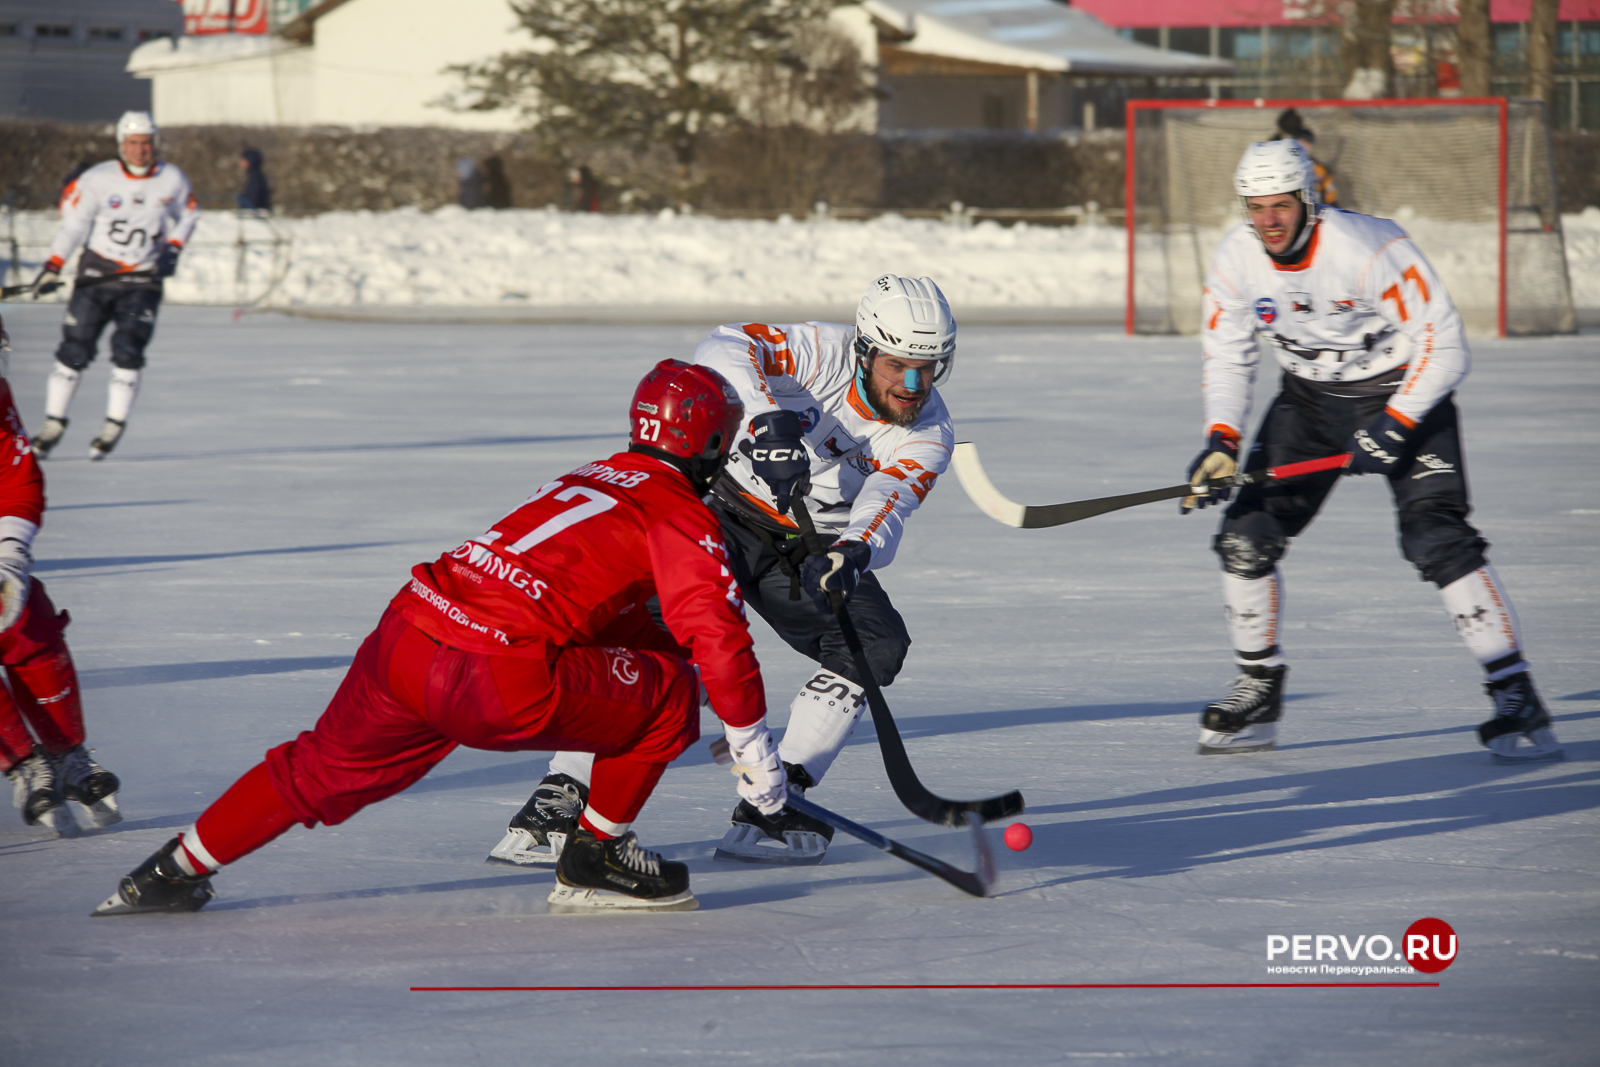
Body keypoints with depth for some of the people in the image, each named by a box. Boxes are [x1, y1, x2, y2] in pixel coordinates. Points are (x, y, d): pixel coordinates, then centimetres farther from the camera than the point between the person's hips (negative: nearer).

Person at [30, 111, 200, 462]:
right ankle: (54, 424, 8)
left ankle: (114, 426, -2)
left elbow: (188, 216, 14)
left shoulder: (172, 180, -3)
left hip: (143, 278, 0)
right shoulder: (98, 179, -9)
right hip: (97, 273, 0)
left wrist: (173, 248, -2)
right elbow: (73, 222, -8)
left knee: (128, 349, -13)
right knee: (74, 349, -3)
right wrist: (52, 268, -16)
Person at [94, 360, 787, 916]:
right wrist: (751, 743, 1)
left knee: (325, 769, 27)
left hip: (402, 641, 8)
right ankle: (595, 861, 15)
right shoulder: (681, 514, 2)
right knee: (668, 689, 8)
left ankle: (171, 873, 30)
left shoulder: (591, 479, 29)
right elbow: (716, 633, -7)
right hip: (495, 682, -8)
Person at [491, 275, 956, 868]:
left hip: (813, 551, 4)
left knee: (877, 644, -17)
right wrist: (769, 417, -50)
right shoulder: (822, 353, -19)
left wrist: (853, 553, -51)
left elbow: (885, 507, -29)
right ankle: (559, 802, -22)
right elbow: (725, 351, -33)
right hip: (727, 513, -4)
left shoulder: (929, 437, -12)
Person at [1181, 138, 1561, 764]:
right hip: (1310, 400, 6)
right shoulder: (1236, 260, -11)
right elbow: (1226, 355, 1)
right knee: (1246, 535, -3)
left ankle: (1516, 698, -18)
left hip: (1405, 394, -6)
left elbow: (1444, 348, -25)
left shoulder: (1373, 249, -28)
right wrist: (1221, 441, -13)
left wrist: (1394, 428, -31)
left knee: (1436, 540, -21)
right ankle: (1258, 692, 14)